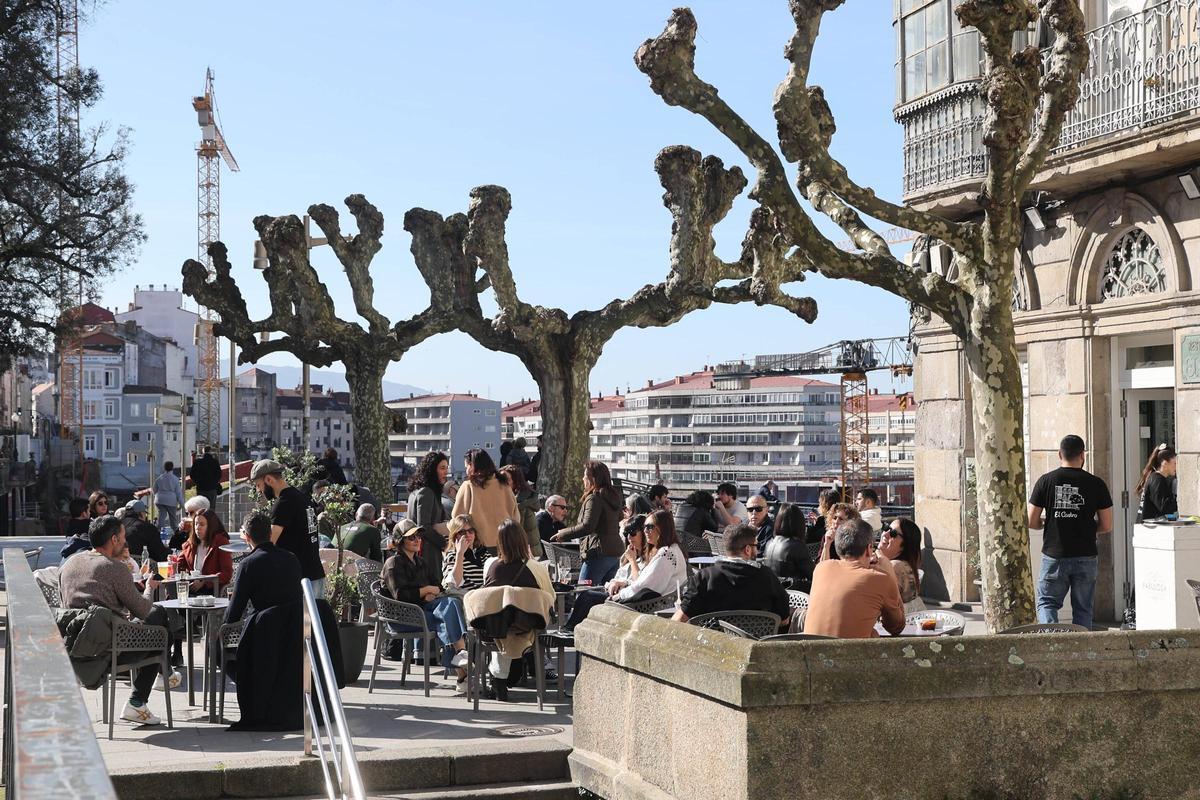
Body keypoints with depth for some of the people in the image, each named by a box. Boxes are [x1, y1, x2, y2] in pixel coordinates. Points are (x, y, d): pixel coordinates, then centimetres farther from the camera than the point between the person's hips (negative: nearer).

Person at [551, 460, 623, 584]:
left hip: (599, 553, -9)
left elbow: (587, 526, -21)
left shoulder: (594, 498, -12)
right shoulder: (613, 496, 15)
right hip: (616, 554, 9)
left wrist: (563, 534, -10)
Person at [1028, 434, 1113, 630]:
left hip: (1054, 556, -1)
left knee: (1047, 602, 10)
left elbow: (1031, 522, -2)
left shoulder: (1046, 481, -3)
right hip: (1085, 557, 1)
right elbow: (1107, 526, 0)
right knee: (1082, 609, 12)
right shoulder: (1096, 484, -3)